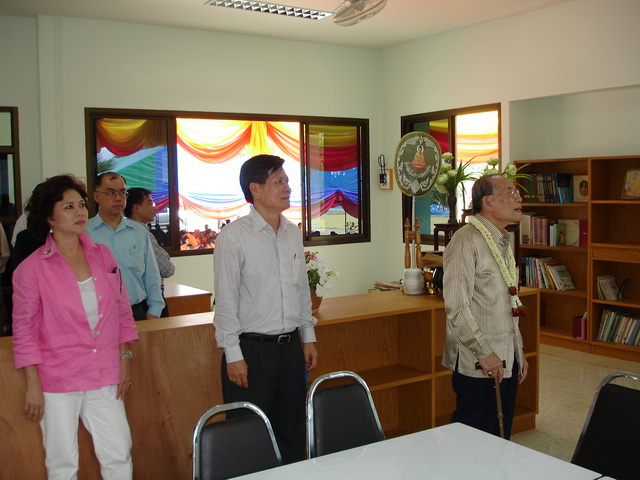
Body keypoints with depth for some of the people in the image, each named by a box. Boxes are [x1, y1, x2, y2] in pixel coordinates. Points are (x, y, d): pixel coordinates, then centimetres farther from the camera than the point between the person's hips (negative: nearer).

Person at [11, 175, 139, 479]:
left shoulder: (102, 255, 4)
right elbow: (24, 331, -2)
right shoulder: (31, 268, -6)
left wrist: (125, 358, 8)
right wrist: (33, 385, -4)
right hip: (57, 381, -3)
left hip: (104, 378, 3)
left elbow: (122, 310, 11)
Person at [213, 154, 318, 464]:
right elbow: (226, 300, -10)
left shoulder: (293, 233, 9)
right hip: (251, 350, -6)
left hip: (290, 347, 6)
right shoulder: (233, 236, -10)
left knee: (292, 433, 15)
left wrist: (308, 338, 14)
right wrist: (233, 355, -12)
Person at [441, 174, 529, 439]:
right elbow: (457, 307, -20)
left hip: (506, 360, 9)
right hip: (478, 365, -8)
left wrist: (519, 351, 19)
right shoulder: (466, 241, -15)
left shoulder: (503, 241, 14)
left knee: (501, 436, 16)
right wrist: (485, 353, -19)